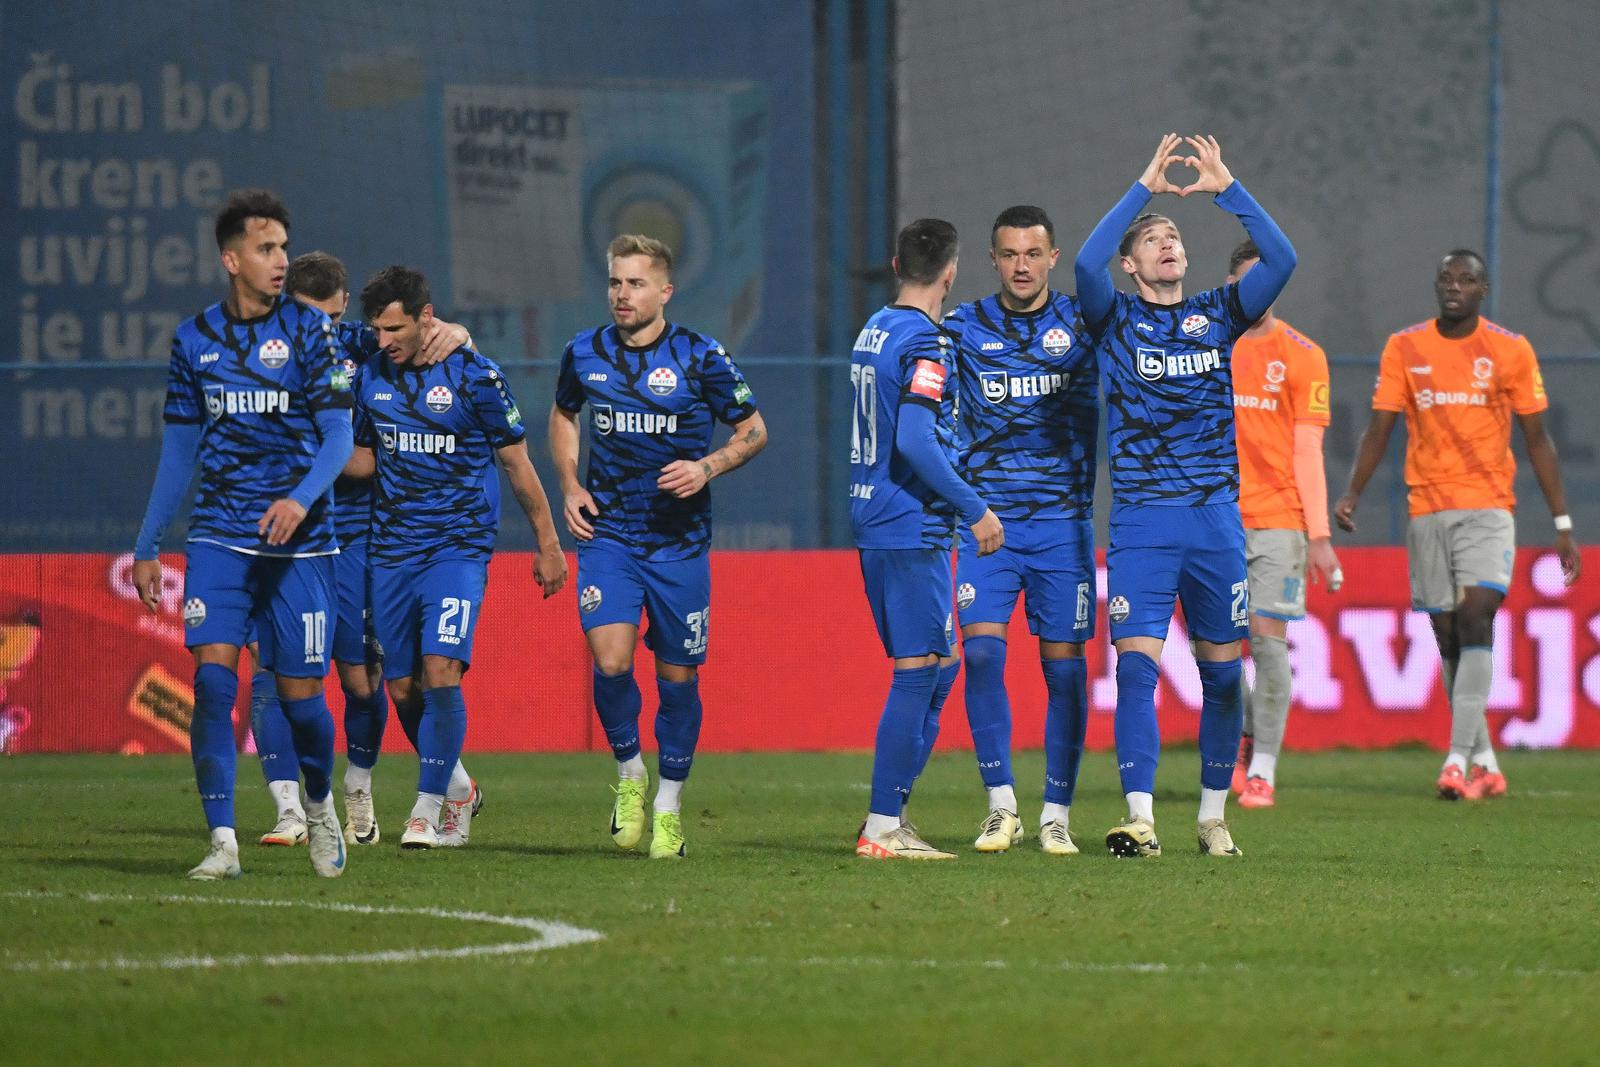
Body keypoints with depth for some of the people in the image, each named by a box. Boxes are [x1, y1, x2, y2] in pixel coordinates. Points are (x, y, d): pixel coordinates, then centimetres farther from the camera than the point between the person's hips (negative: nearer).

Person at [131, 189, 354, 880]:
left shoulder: (308, 331, 0)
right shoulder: (194, 339, 8)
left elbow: (338, 436, -4)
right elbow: (179, 452, 16)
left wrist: (302, 497, -23)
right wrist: (147, 546, 14)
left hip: (299, 539, -2)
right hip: (219, 536, 2)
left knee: (300, 693, 1)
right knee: (213, 676, -13)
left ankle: (319, 806, 29)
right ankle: (222, 842, -11)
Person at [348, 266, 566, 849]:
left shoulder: (476, 377, -6)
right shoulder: (369, 377, 6)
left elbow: (517, 463, 1)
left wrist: (547, 544, 5)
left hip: (459, 547, -5)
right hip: (392, 552, 5)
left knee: (441, 673, -18)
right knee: (401, 687, 5)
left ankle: (427, 810, -11)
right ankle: (456, 788, 26)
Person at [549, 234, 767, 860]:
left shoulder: (701, 359, -7)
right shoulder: (585, 354, 2)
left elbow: (754, 432, 3)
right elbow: (563, 415, 22)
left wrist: (707, 467, -15)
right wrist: (569, 486, 8)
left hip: (679, 542, -1)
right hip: (607, 533, 1)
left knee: (678, 675, 5)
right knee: (610, 660, -18)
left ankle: (668, 807, 21)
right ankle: (629, 770, 7)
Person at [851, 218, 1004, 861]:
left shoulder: (873, 331, 13)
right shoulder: (926, 344, -15)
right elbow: (914, 441, -24)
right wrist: (975, 509, -18)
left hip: (872, 520, 9)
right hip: (912, 528, -9)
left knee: (937, 666, 15)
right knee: (918, 674, -6)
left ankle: (889, 818, 14)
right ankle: (882, 830, -7)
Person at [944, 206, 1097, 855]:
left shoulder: (1080, 323, 4)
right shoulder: (962, 329, 5)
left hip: (1063, 520, 0)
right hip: (986, 518, 0)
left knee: (1064, 664, 0)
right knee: (982, 649, -14)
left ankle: (1056, 814, 9)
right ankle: (1001, 805, -4)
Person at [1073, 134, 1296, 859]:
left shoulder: (1217, 315, 11)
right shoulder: (1115, 319, 4)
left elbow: (1281, 260, -2)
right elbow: (1086, 264, -16)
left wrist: (1226, 188, -5)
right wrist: (1143, 188, -12)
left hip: (1215, 516, 3)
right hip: (1141, 520, -3)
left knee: (1221, 669, 6)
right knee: (1136, 665, -10)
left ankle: (1213, 816, 16)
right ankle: (1140, 819, -11)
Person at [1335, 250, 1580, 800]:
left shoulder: (1511, 351, 1)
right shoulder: (1404, 349, 5)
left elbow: (1537, 440, 5)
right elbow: (1379, 430, 5)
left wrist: (1563, 525, 3)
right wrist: (1352, 493, -11)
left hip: (1487, 510, -3)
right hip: (1426, 511, 3)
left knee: (1475, 619, -19)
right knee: (1448, 638, 4)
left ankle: (1459, 758, -23)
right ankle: (1485, 763, 14)